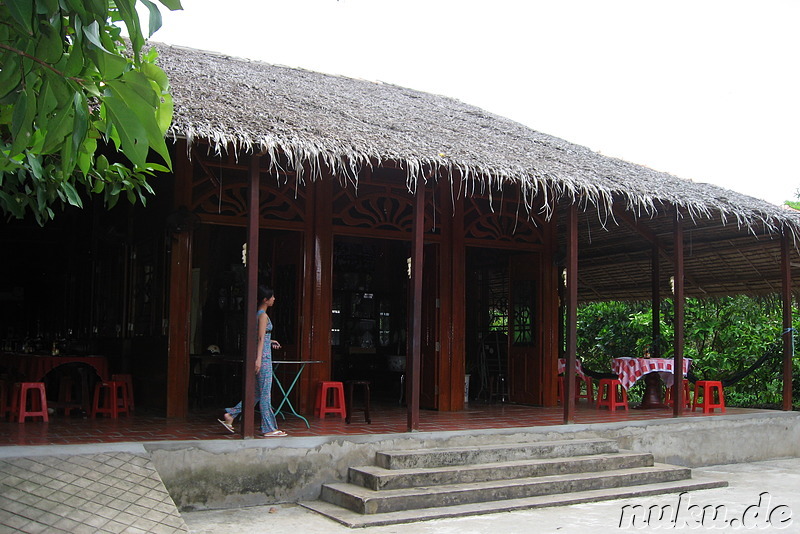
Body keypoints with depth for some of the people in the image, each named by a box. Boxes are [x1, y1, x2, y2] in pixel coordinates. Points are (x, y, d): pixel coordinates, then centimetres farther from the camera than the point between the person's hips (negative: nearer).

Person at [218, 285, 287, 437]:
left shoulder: (259, 314, 16)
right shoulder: (263, 315, -12)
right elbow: (261, 338, -19)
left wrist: (269, 341, 23)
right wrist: (259, 358, -24)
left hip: (262, 356, 10)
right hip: (263, 356, -10)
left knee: (257, 393, 14)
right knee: (265, 393, -4)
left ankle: (230, 415, 12)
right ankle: (268, 429, 2)